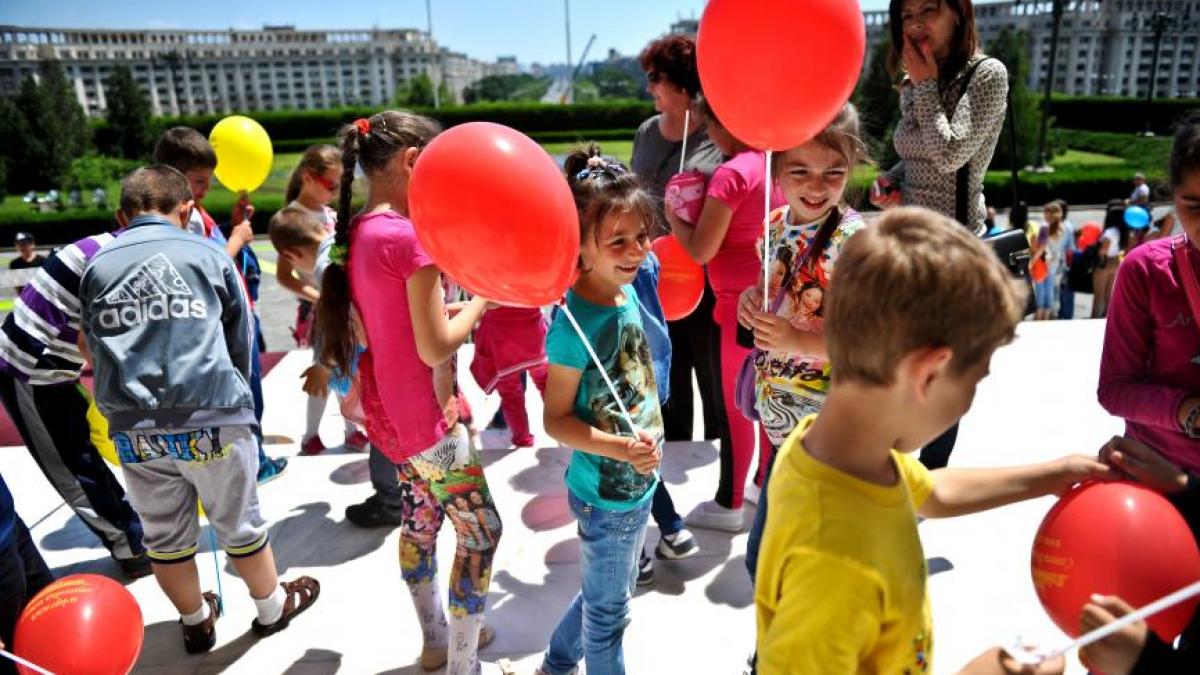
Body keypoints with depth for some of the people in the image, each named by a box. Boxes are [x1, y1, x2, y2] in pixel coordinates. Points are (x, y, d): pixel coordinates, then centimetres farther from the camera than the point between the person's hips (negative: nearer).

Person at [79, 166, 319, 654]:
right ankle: (272, 607, 35)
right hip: (210, 420, -3)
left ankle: (196, 623, 39)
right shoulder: (208, 254, 0)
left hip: (132, 430, 3)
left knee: (164, 537, 19)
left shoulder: (97, 267, 7)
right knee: (239, 525, 15)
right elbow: (242, 341, 7)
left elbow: (96, 349, 15)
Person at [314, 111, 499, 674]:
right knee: (480, 534, 6)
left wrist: (461, 304, 5)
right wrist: (483, 299, -10)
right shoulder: (408, 235, -23)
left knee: (421, 517, 23)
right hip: (428, 417, -9)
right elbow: (436, 348, -22)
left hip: (388, 412, 9)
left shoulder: (355, 233, 3)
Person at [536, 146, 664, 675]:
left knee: (608, 592, 28)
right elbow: (556, 419, -20)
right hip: (605, 494, -8)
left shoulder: (627, 293, -5)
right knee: (608, 608, 16)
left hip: (637, 483, 8)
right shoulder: (577, 323, -27)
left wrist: (645, 446, 11)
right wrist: (621, 449, -32)